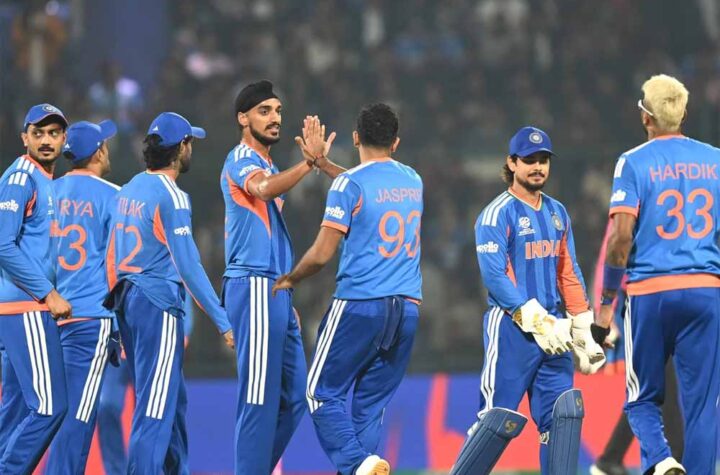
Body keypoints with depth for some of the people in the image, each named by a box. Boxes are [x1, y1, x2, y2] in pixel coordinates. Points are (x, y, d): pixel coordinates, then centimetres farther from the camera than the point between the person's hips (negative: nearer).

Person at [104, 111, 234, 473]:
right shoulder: (170, 197, -12)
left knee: (170, 399, 18)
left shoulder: (130, 189, 13)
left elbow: (113, 253, 16)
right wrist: (223, 322, -17)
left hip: (127, 298, 9)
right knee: (156, 407, -10)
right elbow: (188, 266, -17)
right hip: (158, 305, -9)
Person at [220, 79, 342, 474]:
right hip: (254, 288, -10)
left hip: (275, 293, 10)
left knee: (293, 397, 11)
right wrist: (311, 162, -43)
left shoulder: (268, 166, 22)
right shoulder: (241, 161, -7)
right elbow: (265, 188, -30)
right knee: (260, 398, -11)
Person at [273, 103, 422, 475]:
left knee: (322, 392, 2)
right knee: (371, 403, 9)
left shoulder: (349, 183, -6)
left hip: (359, 305, -5)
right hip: (408, 307, 5)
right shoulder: (413, 181, 13)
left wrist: (289, 280, 10)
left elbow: (322, 254, -7)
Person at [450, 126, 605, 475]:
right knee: (500, 417, -8)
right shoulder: (497, 214, -6)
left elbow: (569, 274, 18)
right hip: (512, 329, -7)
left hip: (553, 328, 7)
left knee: (563, 413, -1)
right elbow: (495, 276, -14)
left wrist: (583, 331, 11)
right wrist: (536, 321, -20)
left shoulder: (557, 213, 16)